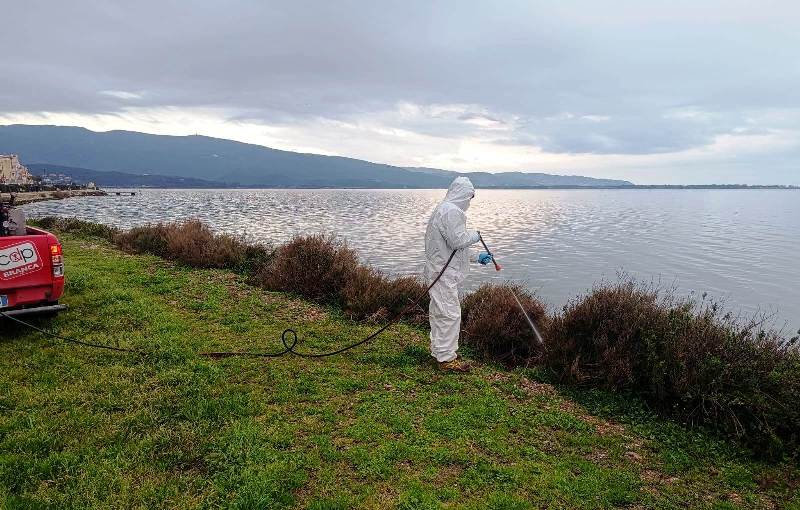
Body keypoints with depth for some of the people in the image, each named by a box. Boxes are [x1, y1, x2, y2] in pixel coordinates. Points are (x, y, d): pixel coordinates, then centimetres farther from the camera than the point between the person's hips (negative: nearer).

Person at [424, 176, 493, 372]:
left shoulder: (443, 209, 18)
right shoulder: (451, 211, -17)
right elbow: (457, 241, -23)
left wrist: (478, 257, 23)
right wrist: (475, 235, -3)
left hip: (439, 271, 11)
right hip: (444, 273, -11)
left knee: (439, 312, 19)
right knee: (450, 313, -5)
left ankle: (438, 349, 32)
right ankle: (446, 358, 3)